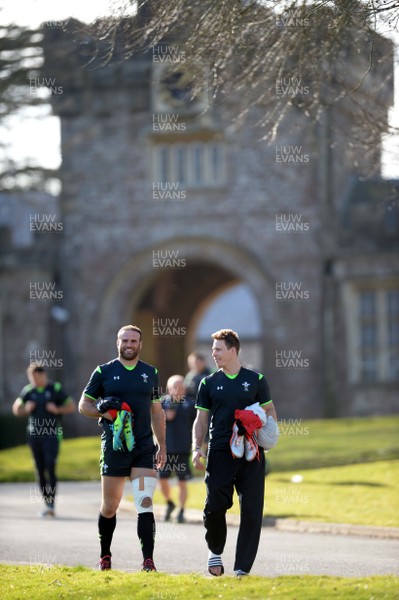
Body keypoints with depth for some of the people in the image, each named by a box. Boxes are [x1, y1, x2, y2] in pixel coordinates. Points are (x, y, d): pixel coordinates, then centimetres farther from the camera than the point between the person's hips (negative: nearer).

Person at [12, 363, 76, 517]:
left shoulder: (55, 389, -2)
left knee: (50, 468, -14)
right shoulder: (28, 391, 7)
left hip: (52, 435, -4)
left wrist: (57, 410, -13)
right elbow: (16, 409, 15)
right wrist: (26, 409, -5)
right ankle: (47, 504, 11)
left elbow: (72, 406, 3)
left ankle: (51, 504, -16)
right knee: (40, 470, 5)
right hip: (34, 435, 4)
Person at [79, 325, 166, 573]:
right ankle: (105, 556, 26)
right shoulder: (103, 372, 3)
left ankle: (148, 560, -15)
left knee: (145, 503, -12)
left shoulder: (151, 373, 11)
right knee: (109, 507, 7)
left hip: (144, 447, 1)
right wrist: (102, 411, -15)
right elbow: (84, 405, 6)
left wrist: (162, 446, 14)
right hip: (114, 447, -1)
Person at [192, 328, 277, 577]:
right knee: (215, 507, -9)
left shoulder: (256, 380, 7)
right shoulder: (209, 383, 10)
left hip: (251, 455, 0)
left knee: (251, 510, -4)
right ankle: (215, 552, 19)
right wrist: (197, 448, -1)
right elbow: (201, 419, 12)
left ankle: (243, 567, 2)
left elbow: (270, 411, 13)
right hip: (219, 454, 0)